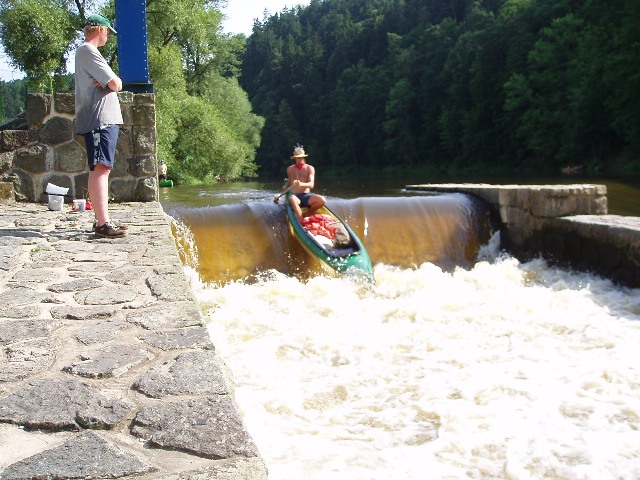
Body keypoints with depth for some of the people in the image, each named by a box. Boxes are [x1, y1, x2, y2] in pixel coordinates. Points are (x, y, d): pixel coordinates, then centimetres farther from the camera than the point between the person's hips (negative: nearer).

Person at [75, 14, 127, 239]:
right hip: (99, 119, -11)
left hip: (105, 119, 11)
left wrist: (108, 82, -4)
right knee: (100, 169, -15)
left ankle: (102, 220, 17)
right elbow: (116, 84, -16)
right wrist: (116, 82, 5)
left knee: (102, 169, 12)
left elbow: (111, 83, 17)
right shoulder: (88, 52, -8)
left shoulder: (85, 52, 24)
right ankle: (102, 223, -19)